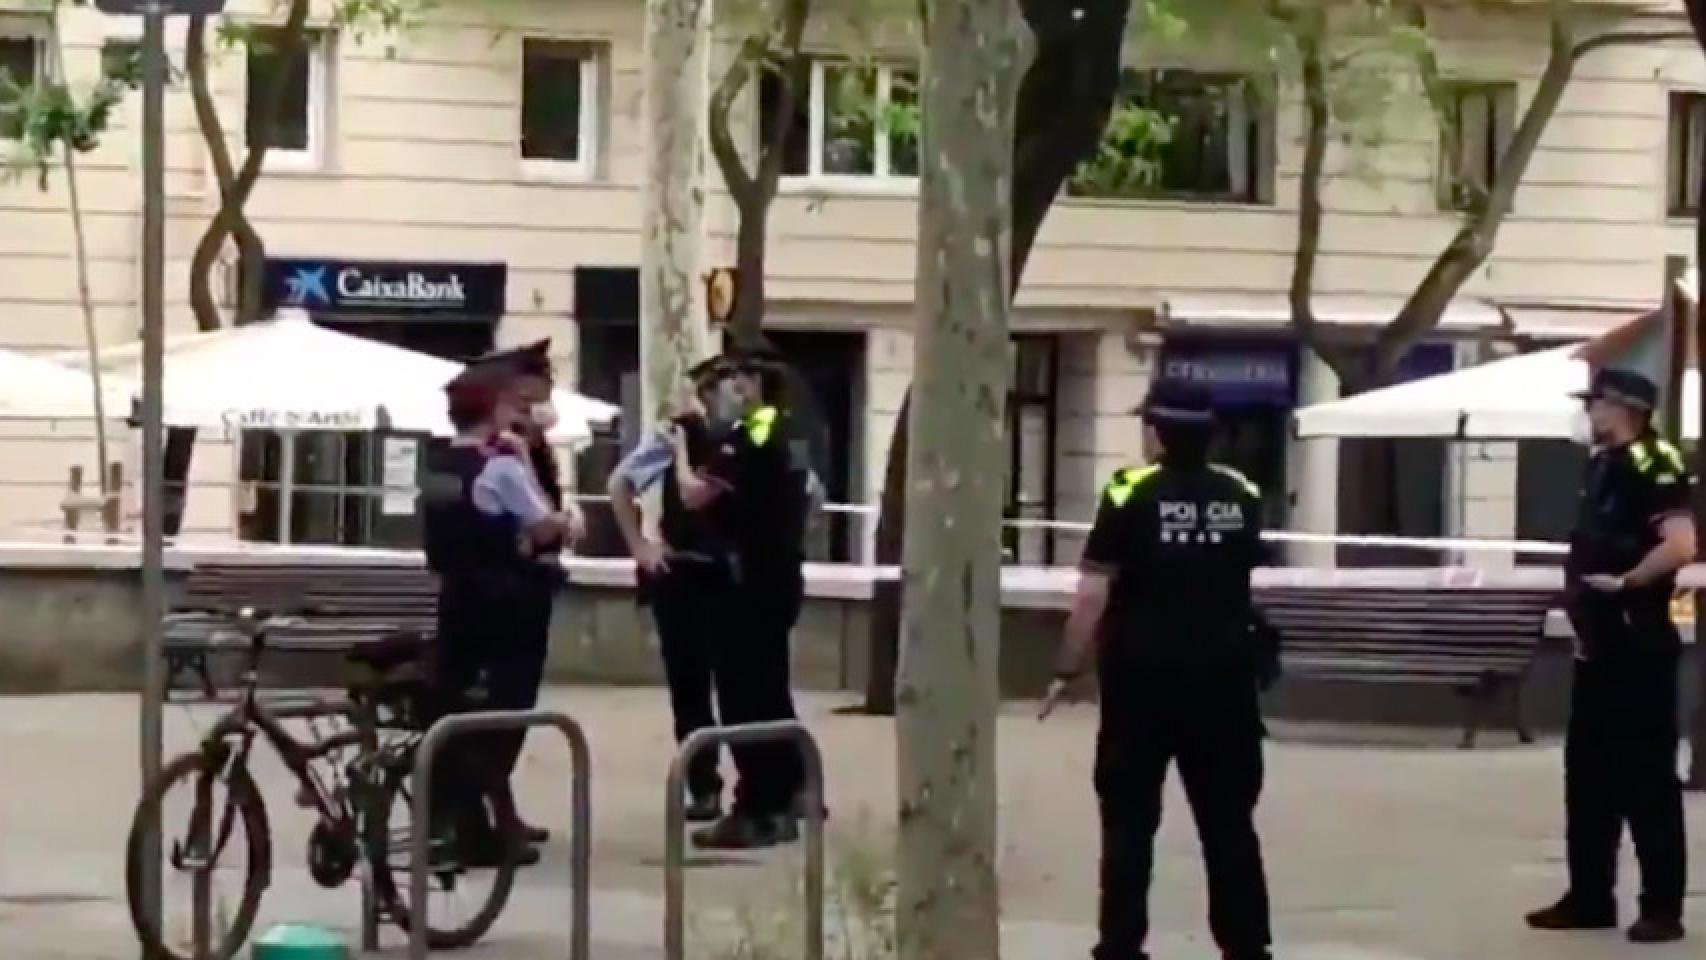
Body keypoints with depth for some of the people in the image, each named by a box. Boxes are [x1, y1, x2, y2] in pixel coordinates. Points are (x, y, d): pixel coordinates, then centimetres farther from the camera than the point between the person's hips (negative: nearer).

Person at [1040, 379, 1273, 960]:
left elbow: (1093, 594, -14)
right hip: (1221, 678, 3)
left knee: (1129, 820, 5)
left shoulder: (1131, 495, -10)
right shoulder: (1242, 496, 2)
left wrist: (1068, 672, -6)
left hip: (1142, 678, -3)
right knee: (1229, 823, 10)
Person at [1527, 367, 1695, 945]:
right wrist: (1581, 593, 13)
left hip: (1638, 648, -10)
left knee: (1647, 775, -4)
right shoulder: (1604, 464, 13)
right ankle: (1590, 898, 19)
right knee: (1588, 772, 12)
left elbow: (1681, 544, -28)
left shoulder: (1651, 465, -16)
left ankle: (1663, 906, 2)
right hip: (1599, 646, 10)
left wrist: (1625, 583, -19)